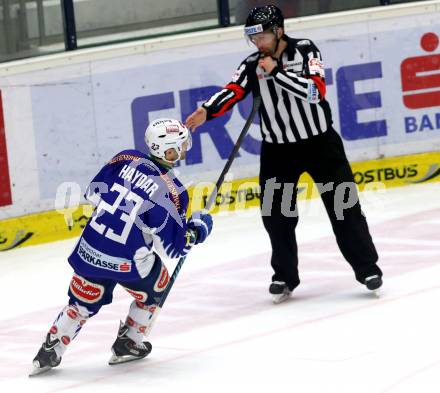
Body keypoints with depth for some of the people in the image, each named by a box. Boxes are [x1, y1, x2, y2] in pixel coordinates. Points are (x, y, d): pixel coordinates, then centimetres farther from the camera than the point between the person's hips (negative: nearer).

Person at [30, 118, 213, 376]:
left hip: (89, 249, 4)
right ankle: (127, 345, 31)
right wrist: (198, 229, 8)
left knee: (83, 303, 23)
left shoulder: (126, 159, 1)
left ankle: (48, 353, 19)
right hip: (128, 263, -4)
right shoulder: (173, 192, -12)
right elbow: (174, 246, -9)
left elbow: (93, 193, 13)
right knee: (154, 287, 26)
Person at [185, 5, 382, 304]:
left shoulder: (305, 51, -11)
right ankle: (285, 276, 14)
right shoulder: (252, 65, -2)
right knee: (277, 215, 0)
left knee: (344, 207, 1)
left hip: (320, 141, -3)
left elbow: (316, 91, -25)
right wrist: (207, 111, -34)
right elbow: (232, 92, -16)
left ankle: (367, 268, 12)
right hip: (278, 149, 3)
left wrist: (277, 72, -27)